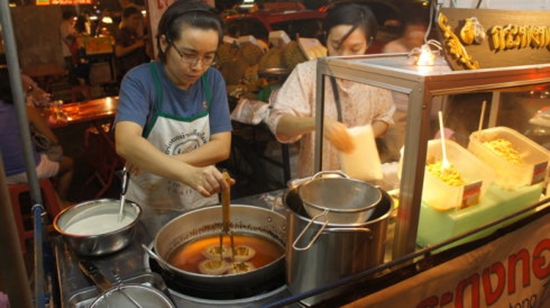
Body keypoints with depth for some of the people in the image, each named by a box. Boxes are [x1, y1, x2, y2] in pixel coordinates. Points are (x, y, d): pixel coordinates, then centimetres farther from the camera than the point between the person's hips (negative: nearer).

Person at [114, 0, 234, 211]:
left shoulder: (213, 80, -4)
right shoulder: (139, 80, -13)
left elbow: (221, 147, -9)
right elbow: (126, 143, -28)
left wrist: (156, 162, -18)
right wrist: (188, 173, -43)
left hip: (202, 203, 1)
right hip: (149, 207, -1)